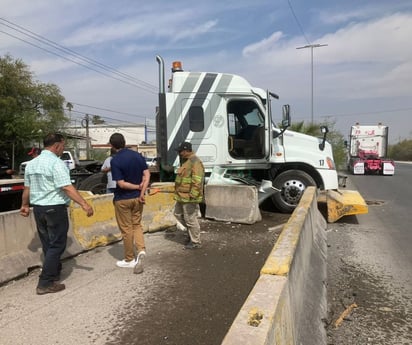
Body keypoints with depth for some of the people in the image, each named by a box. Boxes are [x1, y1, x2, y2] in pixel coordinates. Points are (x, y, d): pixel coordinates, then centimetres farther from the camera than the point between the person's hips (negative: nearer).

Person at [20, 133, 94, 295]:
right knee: (56, 245, 1)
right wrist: (84, 204, -26)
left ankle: (54, 272, 33)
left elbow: (27, 188, 15)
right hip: (55, 209, -8)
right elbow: (67, 187, -24)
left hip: (38, 208, 8)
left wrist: (25, 205, 29)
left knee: (47, 244, 19)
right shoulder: (56, 163, -16)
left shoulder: (31, 163, 9)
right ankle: (45, 283, 2)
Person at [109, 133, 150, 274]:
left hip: (122, 199, -5)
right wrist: (142, 193, -10)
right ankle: (141, 250, -4)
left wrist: (138, 187, -7)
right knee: (137, 225, 17)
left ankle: (129, 260, 19)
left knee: (126, 229, 7)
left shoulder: (115, 161, -17)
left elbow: (121, 184, -19)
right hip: (137, 197, 5)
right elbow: (147, 175, -4)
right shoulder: (138, 155, 0)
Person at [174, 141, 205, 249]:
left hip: (189, 198, -11)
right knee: (178, 214, 20)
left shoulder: (195, 162, -19)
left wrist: (192, 195, -27)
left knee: (190, 219, -2)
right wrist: (179, 193, 26)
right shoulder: (186, 161, 15)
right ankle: (192, 232, 33)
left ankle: (196, 242, 13)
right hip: (182, 196, 11)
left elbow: (197, 181, -25)